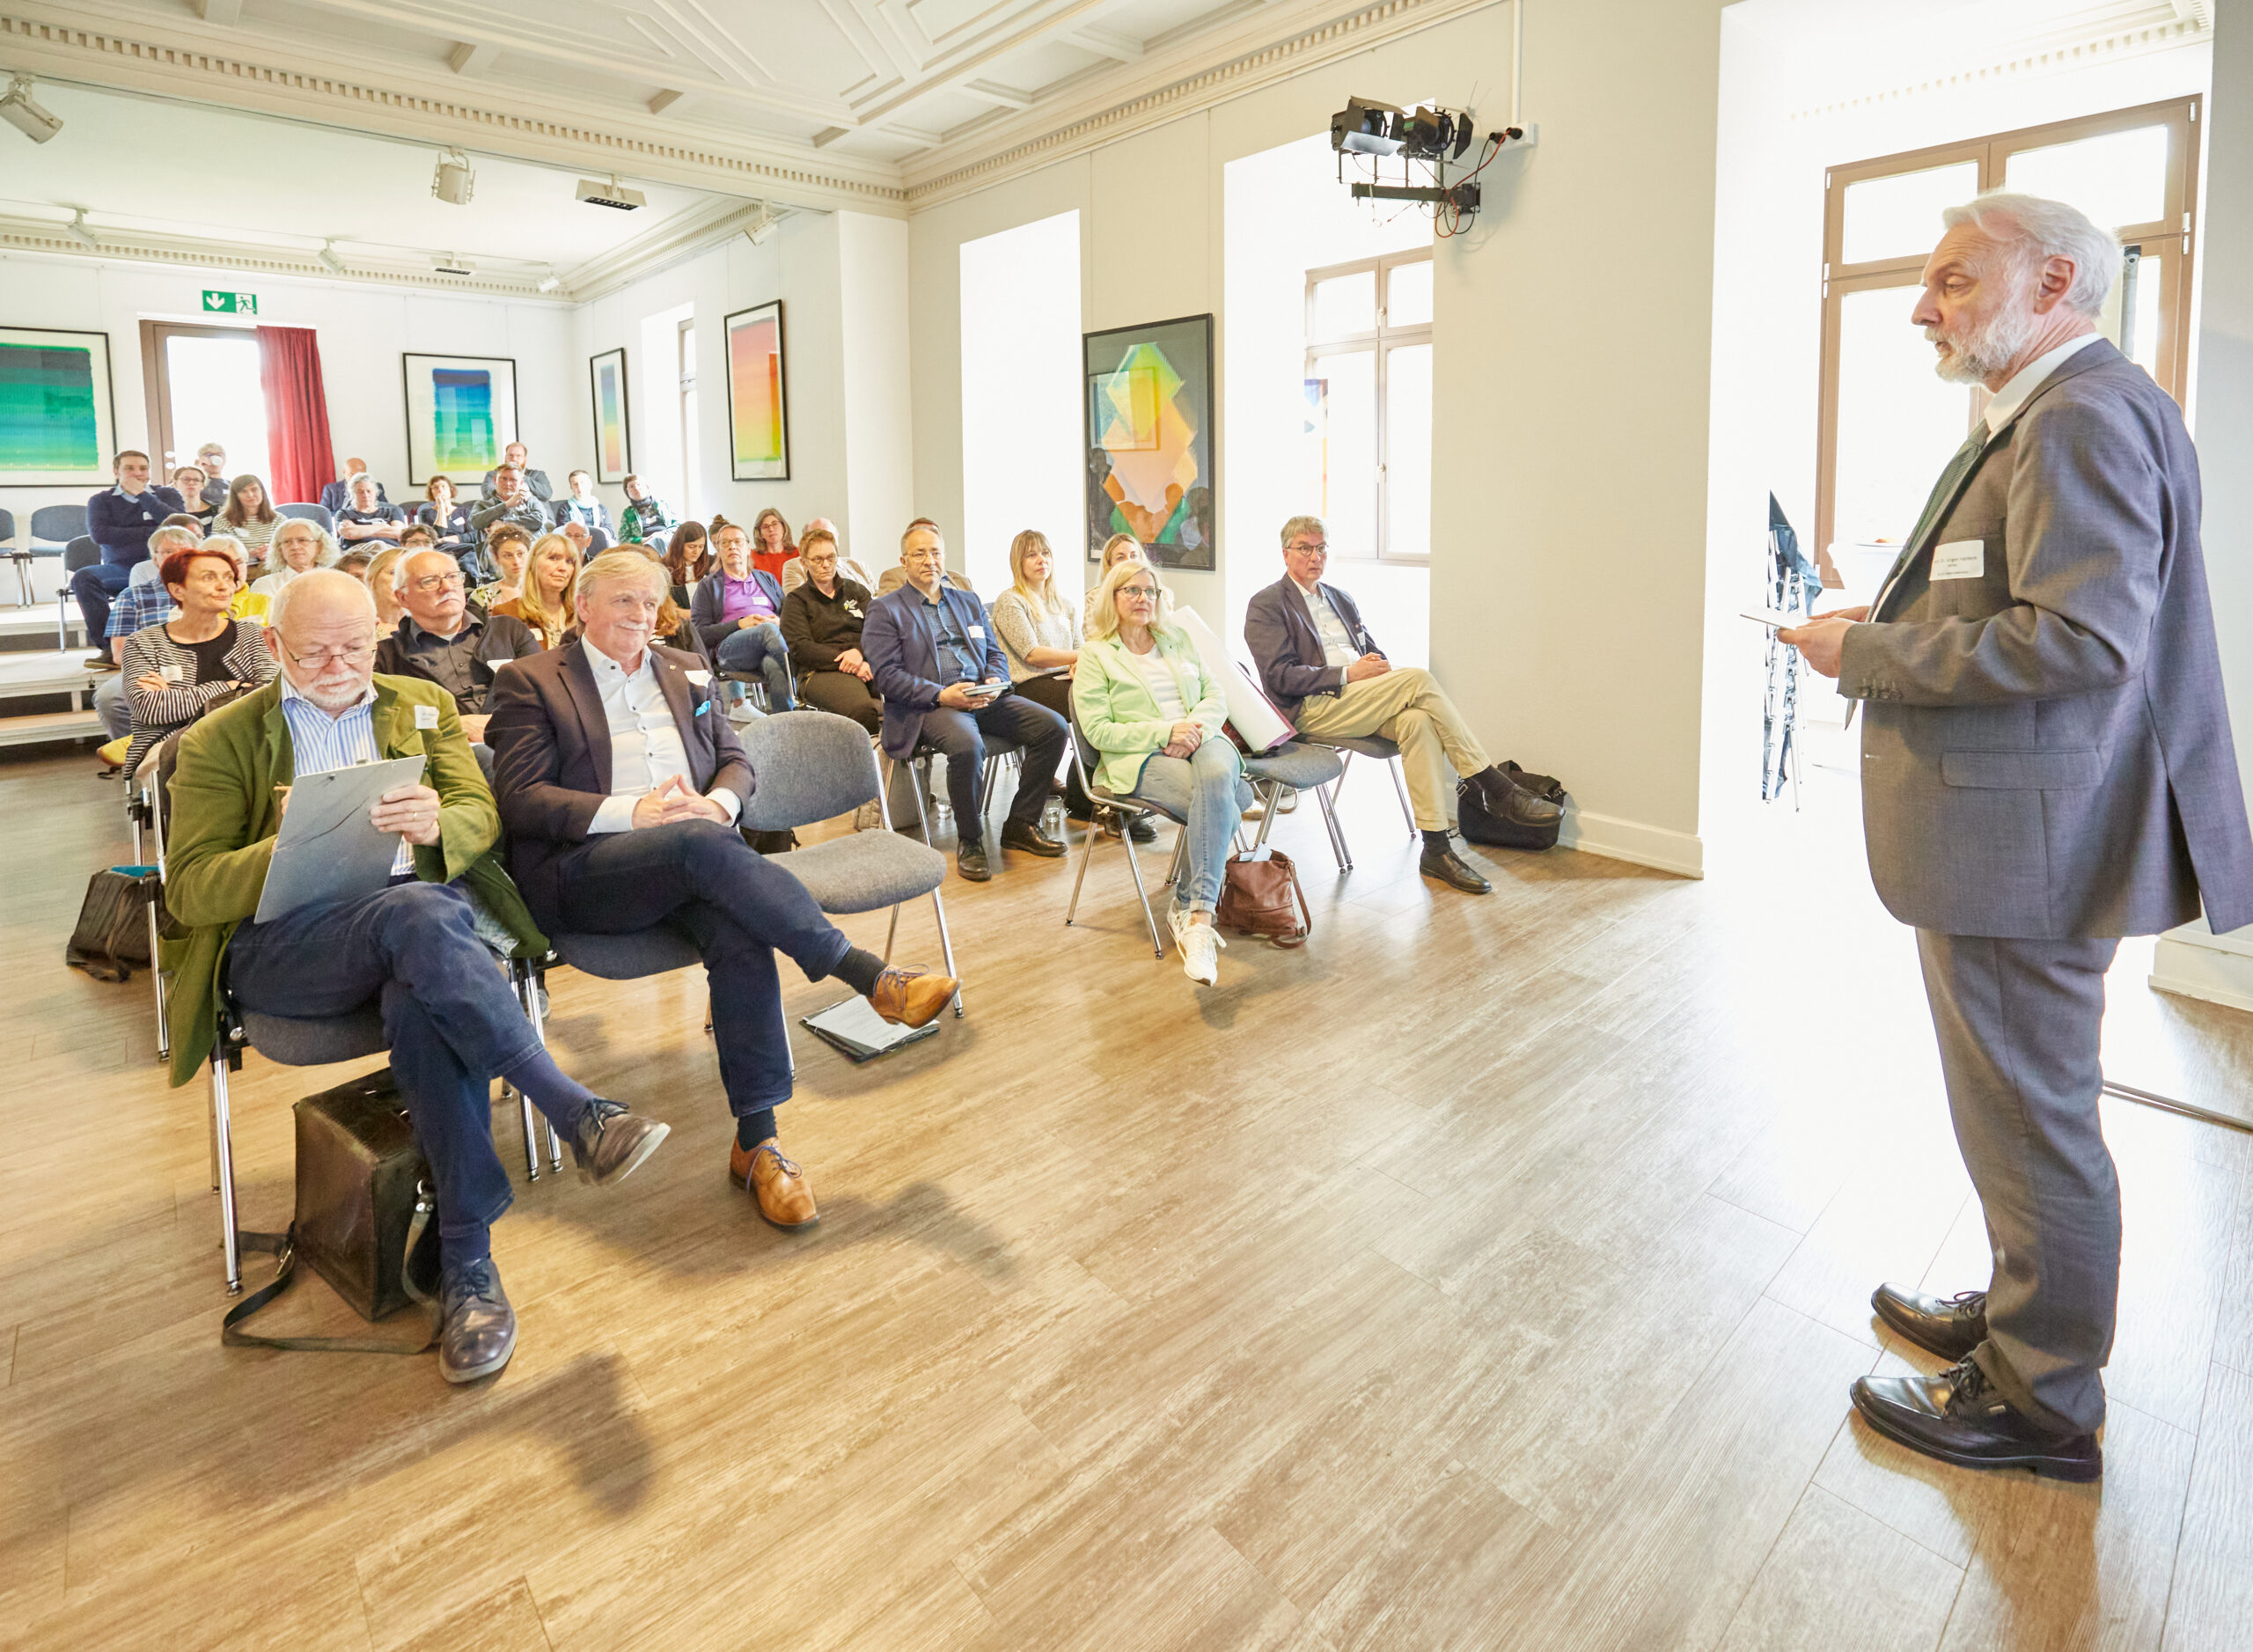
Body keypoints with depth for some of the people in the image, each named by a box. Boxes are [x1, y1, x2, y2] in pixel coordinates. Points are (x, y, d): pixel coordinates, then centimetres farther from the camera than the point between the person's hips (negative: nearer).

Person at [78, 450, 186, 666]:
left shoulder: (166, 495, 15)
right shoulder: (101, 501, 14)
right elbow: (99, 534, -5)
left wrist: (142, 494, -2)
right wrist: (151, 532, -6)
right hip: (119, 569, 2)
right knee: (83, 577, -28)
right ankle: (108, 646, -29)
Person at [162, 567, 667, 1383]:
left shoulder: (423, 706, 20)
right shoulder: (219, 741, 13)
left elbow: (479, 818, 9)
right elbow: (190, 890, 3)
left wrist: (436, 824, -17)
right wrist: (293, 847, -17)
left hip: (421, 907, 2)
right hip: (282, 939, -1)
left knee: (422, 1003, -36)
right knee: (416, 914, -37)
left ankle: (467, 1262, -31)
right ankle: (582, 1117, -39)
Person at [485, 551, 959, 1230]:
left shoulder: (686, 671, 23)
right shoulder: (529, 681, 8)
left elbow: (735, 762, 19)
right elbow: (521, 799, -3)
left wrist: (717, 804, -7)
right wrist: (632, 812, -17)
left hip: (691, 854, 4)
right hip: (582, 870, -4)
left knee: (740, 933, -31)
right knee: (699, 843, -37)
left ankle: (758, 1142, -27)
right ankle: (868, 974, -34)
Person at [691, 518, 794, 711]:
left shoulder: (767, 579, 33)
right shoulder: (708, 585, 22)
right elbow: (699, 633, 9)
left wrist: (779, 621, -2)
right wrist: (740, 624, -5)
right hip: (730, 647, -2)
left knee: (774, 666, -39)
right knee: (768, 630, -38)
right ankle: (796, 698, -45)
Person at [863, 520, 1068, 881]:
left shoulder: (969, 602, 25)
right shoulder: (884, 610, 7)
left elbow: (995, 653, 21)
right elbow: (886, 675, -5)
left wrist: (995, 682, -4)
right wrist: (942, 695, -18)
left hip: (983, 698, 6)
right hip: (927, 706, -6)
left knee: (1053, 726, -14)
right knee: (967, 744, -38)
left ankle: (1021, 824, -1)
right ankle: (969, 841, -15)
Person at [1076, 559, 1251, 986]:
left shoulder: (1178, 639, 22)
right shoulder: (1095, 654, 7)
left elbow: (1216, 696, 15)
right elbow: (1098, 731, -3)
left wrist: (1193, 730, -8)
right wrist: (1165, 731, -13)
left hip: (1199, 741, 4)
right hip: (1140, 758, -4)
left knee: (1218, 775, -36)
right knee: (1223, 808, -33)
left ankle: (1192, 913, -35)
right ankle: (1196, 912, -25)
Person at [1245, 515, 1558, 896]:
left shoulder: (1340, 599, 25)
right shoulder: (1265, 606, 3)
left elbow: (1373, 653, 25)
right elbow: (1279, 676, -9)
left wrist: (1379, 665, -1)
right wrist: (1347, 674, -15)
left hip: (1359, 700, 6)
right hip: (1311, 709, -6)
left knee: (1417, 720, -28)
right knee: (1417, 679, -25)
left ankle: (1436, 849, -29)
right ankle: (1496, 786, -20)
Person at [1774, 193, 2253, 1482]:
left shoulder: (2087, 416, -17)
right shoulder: (2049, 415, 17)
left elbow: (2079, 638, -27)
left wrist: (1869, 655, -19)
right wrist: (1888, 631, 8)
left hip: (2025, 843, -11)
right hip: (2010, 832, 11)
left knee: (2031, 1123, 3)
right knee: (2024, 1112, 22)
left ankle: (2042, 1401, 20)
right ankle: (2022, 1315, 40)